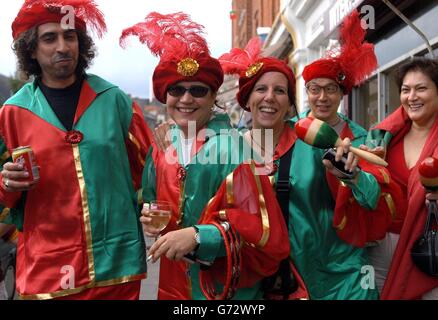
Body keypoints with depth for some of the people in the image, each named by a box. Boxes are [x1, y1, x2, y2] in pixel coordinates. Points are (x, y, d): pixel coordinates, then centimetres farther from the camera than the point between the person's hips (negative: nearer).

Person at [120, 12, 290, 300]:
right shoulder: (160, 148, 1)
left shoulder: (234, 147, -15)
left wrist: (198, 237, -27)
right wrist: (151, 219, -7)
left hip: (228, 289, -5)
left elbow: (261, 227, -18)